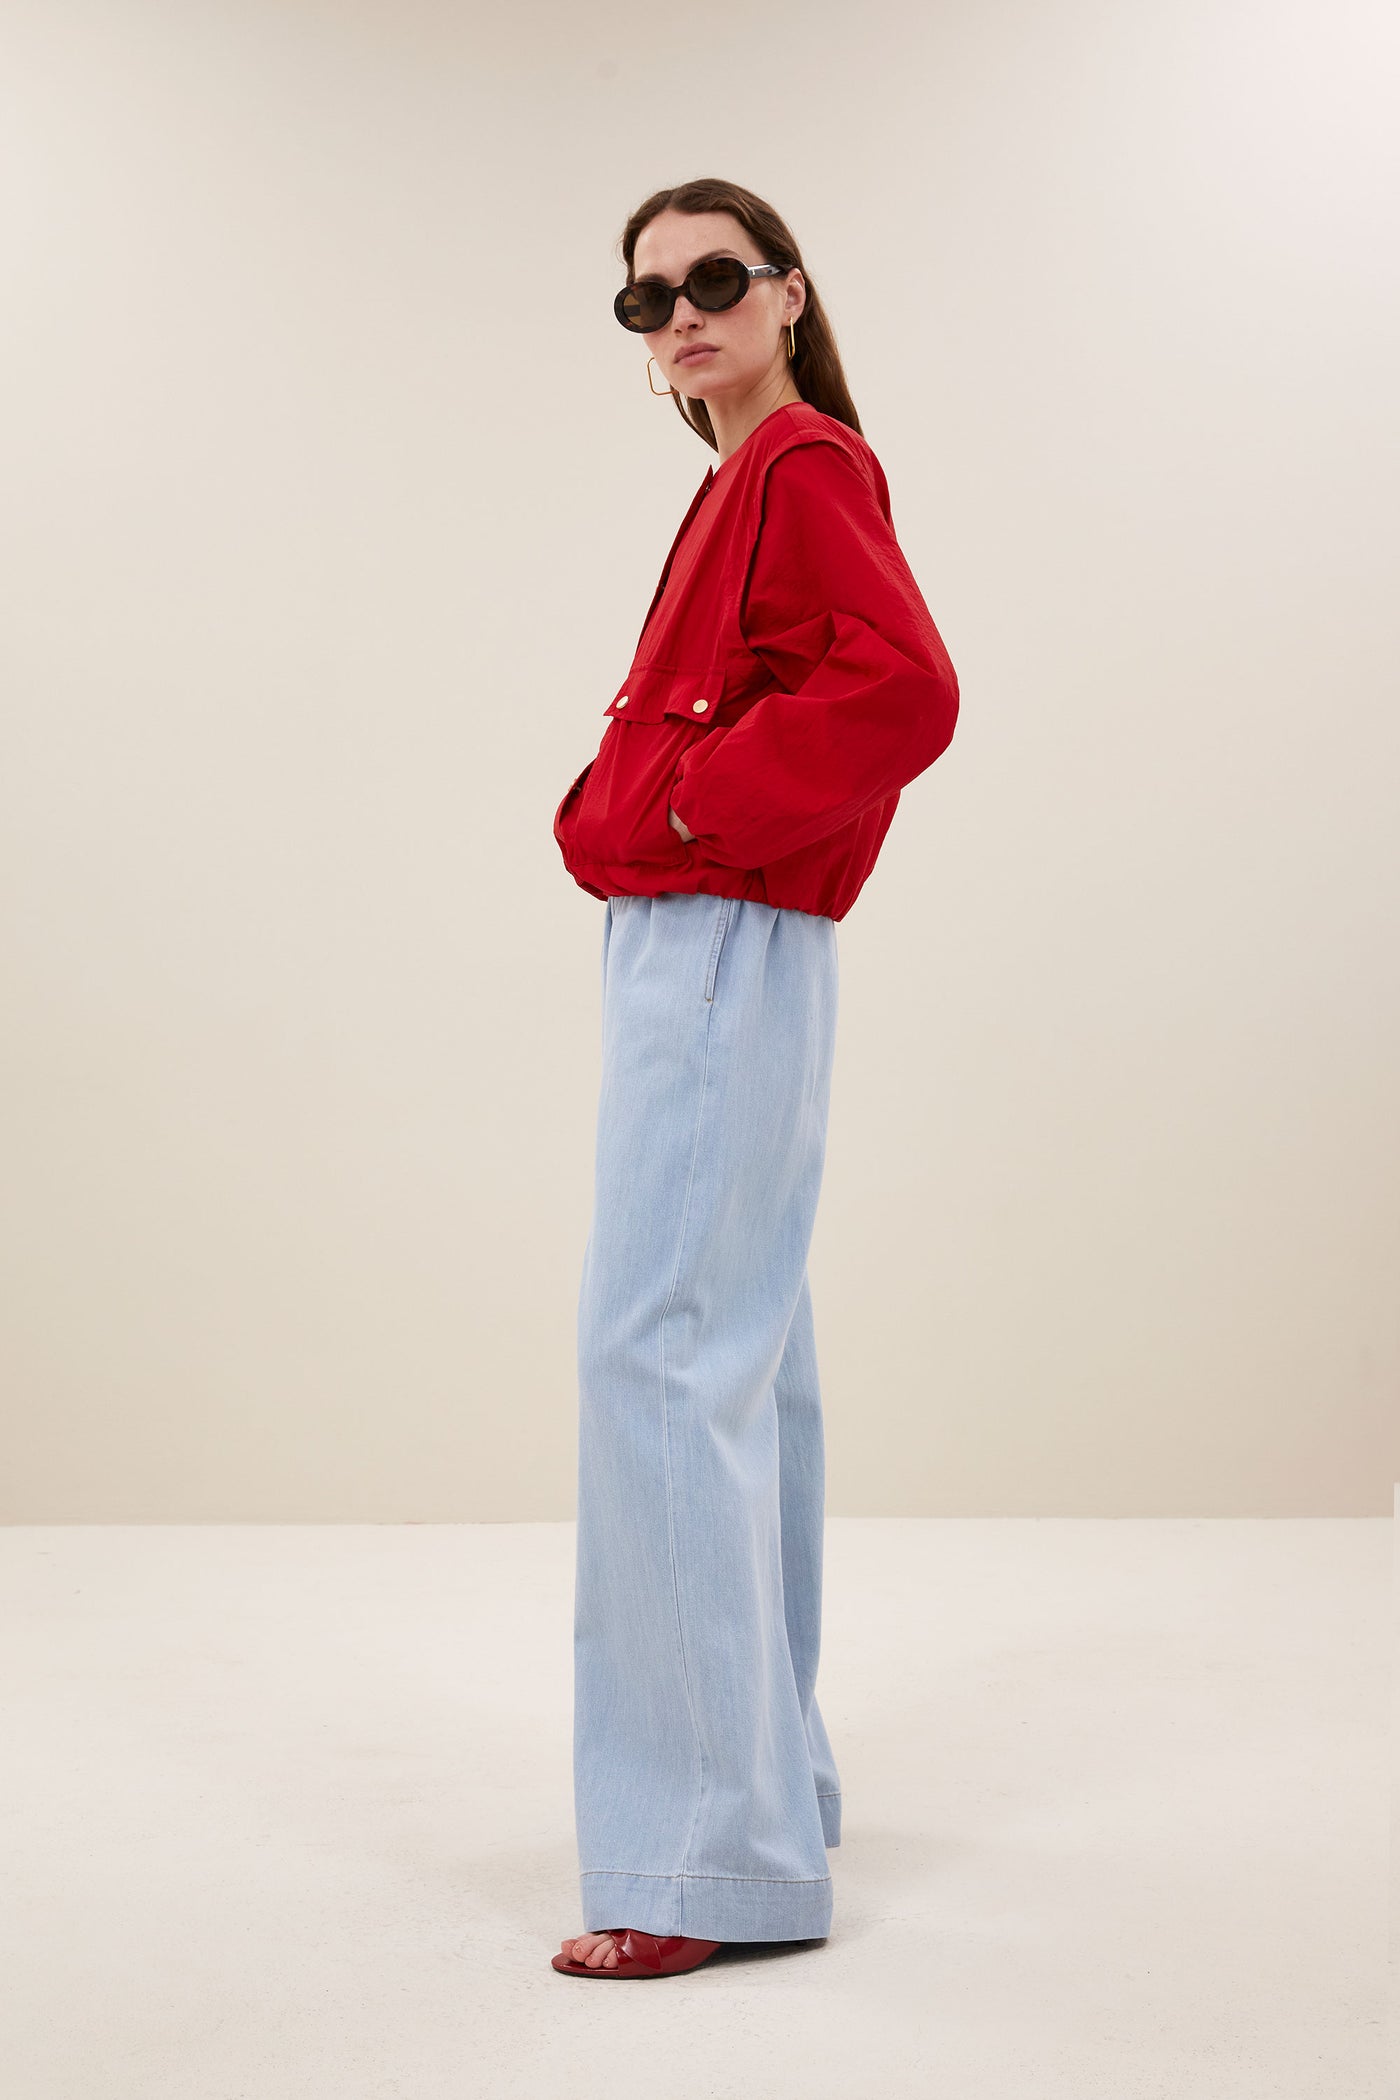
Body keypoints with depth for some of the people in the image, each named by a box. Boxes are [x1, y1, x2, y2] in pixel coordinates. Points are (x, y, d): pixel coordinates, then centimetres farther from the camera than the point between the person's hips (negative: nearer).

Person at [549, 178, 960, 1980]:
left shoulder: (803, 470, -10)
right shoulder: (751, 482, 19)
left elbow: (904, 691, -25)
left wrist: (689, 808, -17)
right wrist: (634, 805, 9)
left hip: (718, 953, -11)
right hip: (690, 955, 11)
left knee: (661, 1348, -13)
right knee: (739, 1360, 14)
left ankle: (712, 1855, -8)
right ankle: (767, 1780, 26)